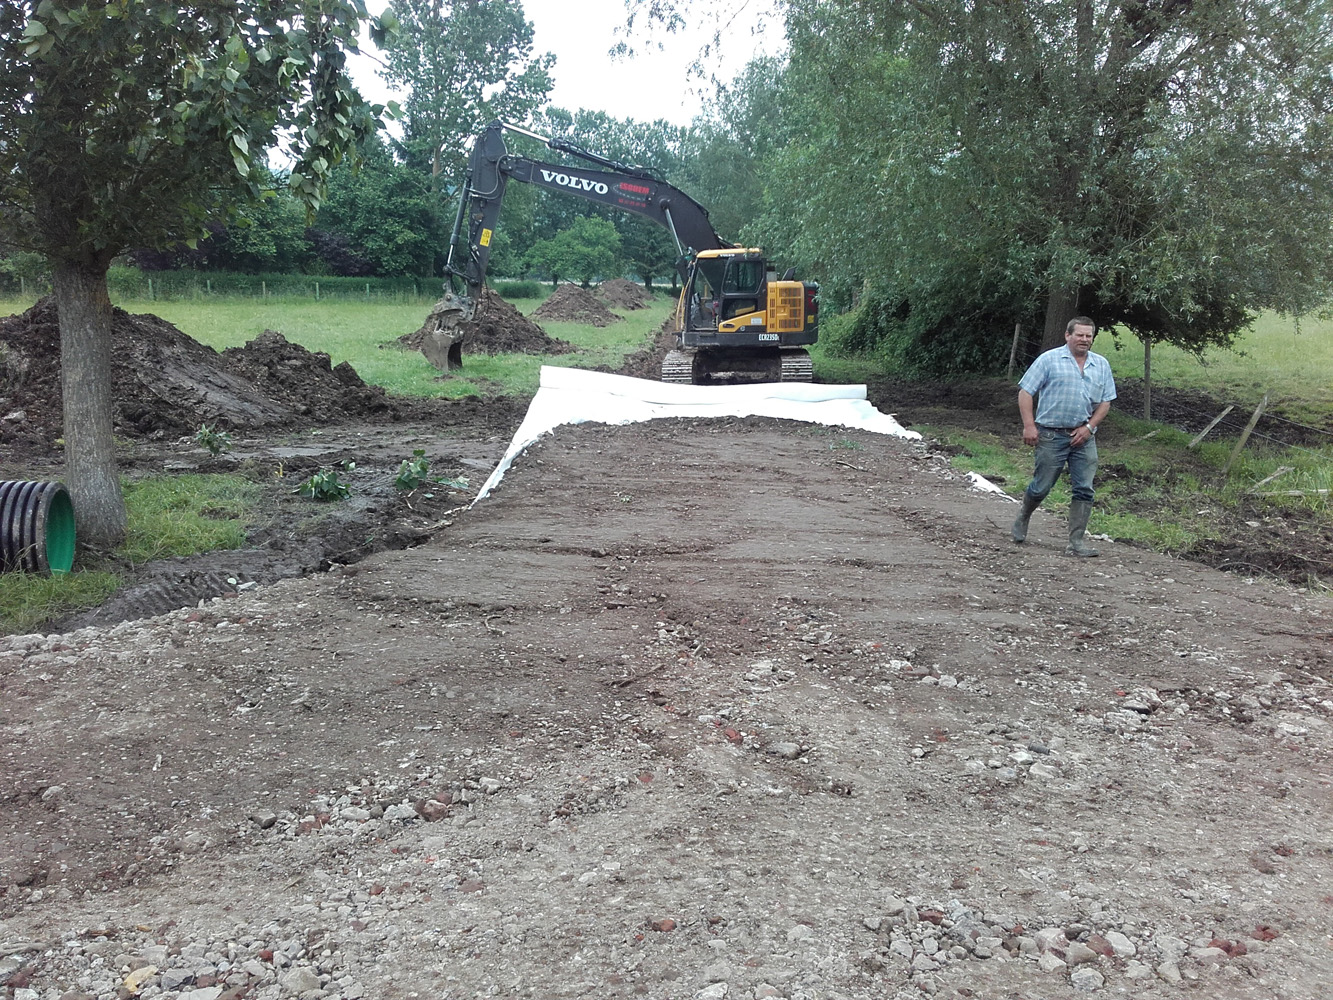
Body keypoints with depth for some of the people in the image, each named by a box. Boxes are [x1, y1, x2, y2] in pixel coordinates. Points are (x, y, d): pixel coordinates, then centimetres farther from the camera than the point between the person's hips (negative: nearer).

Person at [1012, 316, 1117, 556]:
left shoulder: (1102, 365, 11)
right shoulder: (1049, 360, -2)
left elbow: (1105, 401, 12)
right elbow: (1025, 392, -4)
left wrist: (1089, 427, -2)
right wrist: (1029, 425, -12)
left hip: (1084, 437, 4)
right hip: (1051, 435, -4)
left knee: (1084, 490, -2)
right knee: (1041, 487, 3)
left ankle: (1076, 542, 2)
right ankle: (1022, 519, 33)